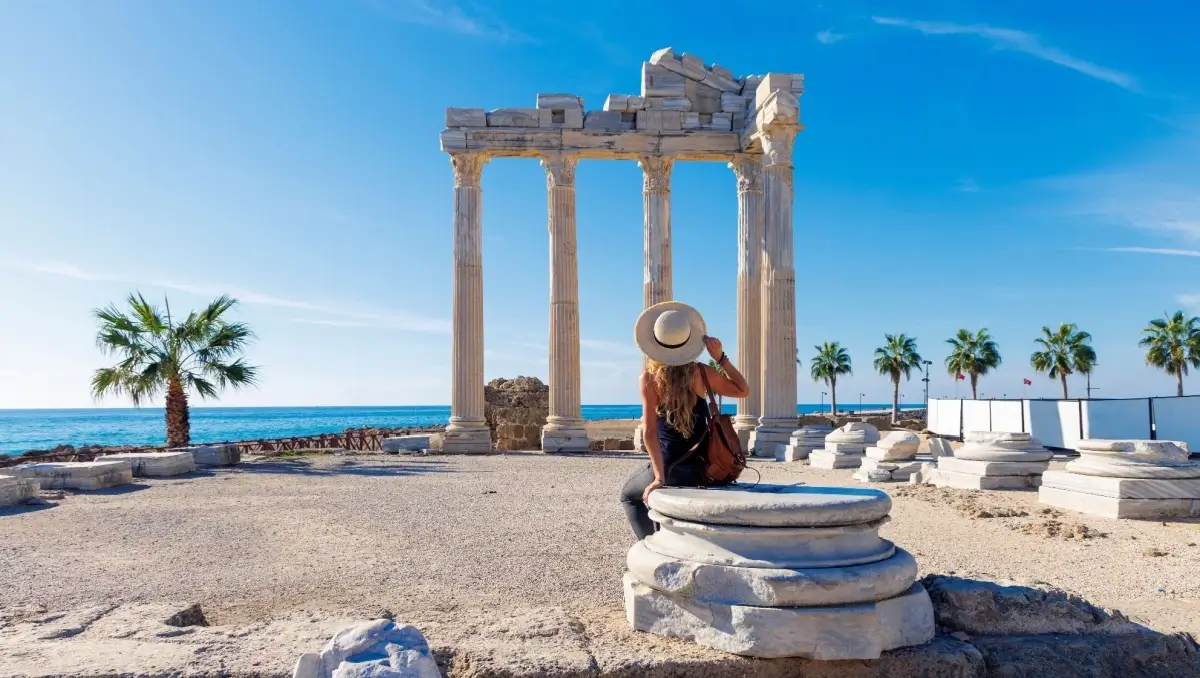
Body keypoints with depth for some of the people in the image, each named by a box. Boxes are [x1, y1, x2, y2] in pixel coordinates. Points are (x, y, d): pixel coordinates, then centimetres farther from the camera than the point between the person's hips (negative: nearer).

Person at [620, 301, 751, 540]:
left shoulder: (648, 379, -16)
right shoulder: (701, 372, -9)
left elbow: (650, 432, -20)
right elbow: (742, 390, 6)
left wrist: (659, 478, -18)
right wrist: (721, 358, -2)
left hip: (673, 468, -4)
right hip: (704, 465, 4)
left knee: (629, 495, 26)